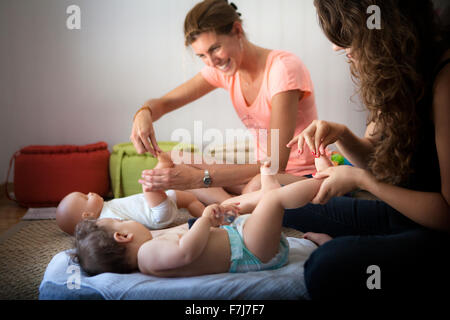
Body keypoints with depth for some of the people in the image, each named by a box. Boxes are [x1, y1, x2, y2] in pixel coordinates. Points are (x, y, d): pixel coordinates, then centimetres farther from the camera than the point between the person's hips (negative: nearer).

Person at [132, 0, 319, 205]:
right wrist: (144, 113, -21)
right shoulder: (222, 70, 1)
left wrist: (200, 178, -36)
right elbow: (163, 103, 5)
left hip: (302, 176, -7)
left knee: (258, 188, -41)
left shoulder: (284, 67, -22)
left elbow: (276, 164, -28)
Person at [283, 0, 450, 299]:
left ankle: (335, 245, -5)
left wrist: (360, 179, -18)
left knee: (331, 266, -35)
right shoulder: (398, 72, 4)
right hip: (400, 214, 8)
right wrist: (341, 134, -6)